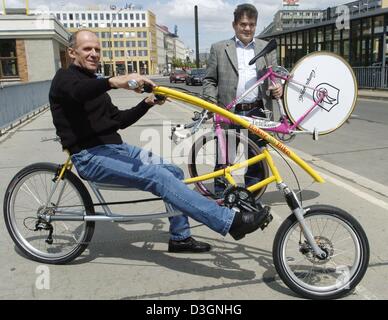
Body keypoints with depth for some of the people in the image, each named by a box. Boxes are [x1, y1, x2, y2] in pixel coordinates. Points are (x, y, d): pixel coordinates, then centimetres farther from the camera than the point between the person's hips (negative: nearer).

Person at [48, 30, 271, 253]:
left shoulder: (95, 84, 24)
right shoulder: (65, 78, -3)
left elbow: (120, 120, 20)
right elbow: (79, 92, -31)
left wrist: (147, 103, 6)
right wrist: (115, 81, -49)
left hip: (116, 148, 9)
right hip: (91, 157, -9)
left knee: (174, 173, 2)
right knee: (159, 177, -27)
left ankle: (180, 238, 14)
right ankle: (231, 221, -32)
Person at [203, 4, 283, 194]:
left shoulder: (267, 48, 13)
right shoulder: (219, 48, 7)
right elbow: (209, 80, 7)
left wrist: (277, 89, -8)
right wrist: (211, 103, -8)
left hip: (258, 113, 2)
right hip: (229, 114, -1)